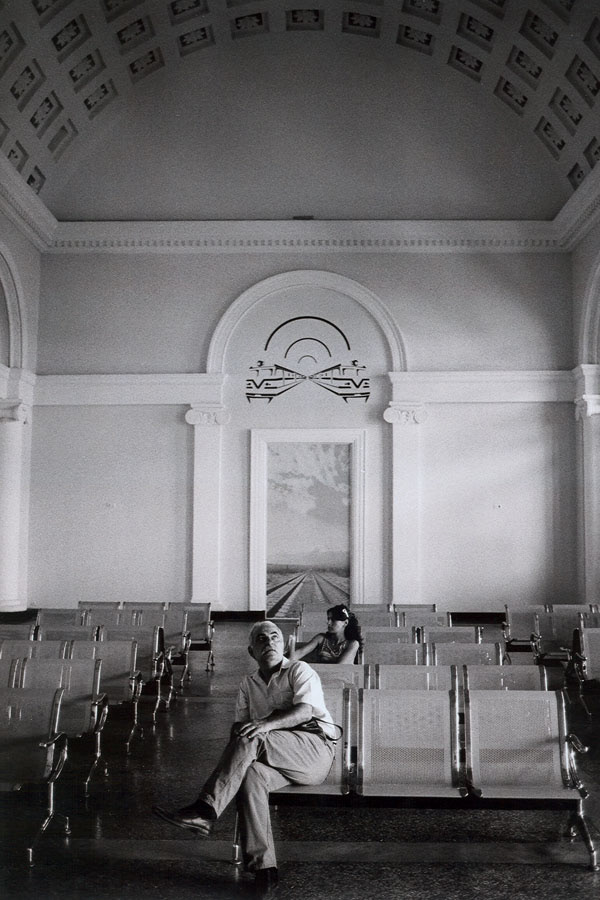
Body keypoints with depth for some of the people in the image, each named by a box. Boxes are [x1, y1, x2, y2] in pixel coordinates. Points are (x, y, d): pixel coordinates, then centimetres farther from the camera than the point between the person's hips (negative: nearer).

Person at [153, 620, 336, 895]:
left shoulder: (299, 671, 6)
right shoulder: (248, 683, 22)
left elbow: (304, 710, -13)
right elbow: (239, 723, 13)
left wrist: (268, 723, -31)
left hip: (315, 747, -4)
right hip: (278, 758, 4)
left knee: (250, 739, -30)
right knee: (251, 773, -32)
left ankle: (204, 811, -35)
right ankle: (263, 869, -34)